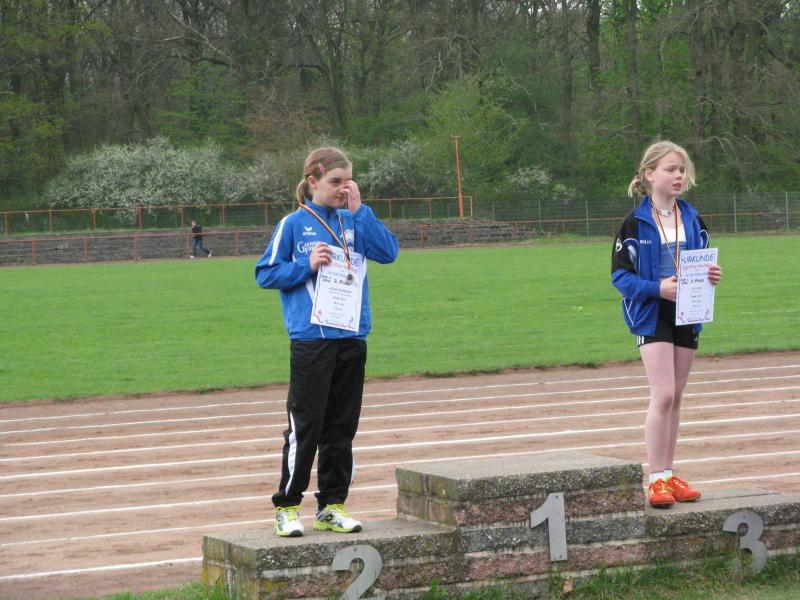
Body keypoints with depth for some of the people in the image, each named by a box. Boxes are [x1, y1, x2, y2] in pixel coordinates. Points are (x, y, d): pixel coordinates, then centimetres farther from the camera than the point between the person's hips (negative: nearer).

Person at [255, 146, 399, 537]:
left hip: (352, 339, 4)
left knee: (341, 428, 9)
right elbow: (266, 274, 0)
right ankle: (286, 507, 6)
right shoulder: (295, 224, -1)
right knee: (305, 427, -3)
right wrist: (307, 265, -12)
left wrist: (359, 209, -6)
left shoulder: (354, 222, 10)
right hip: (310, 339, -4)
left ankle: (331, 507, 17)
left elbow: (389, 252, -4)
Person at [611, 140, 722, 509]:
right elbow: (620, 275, -8)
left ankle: (668, 475, 17)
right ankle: (656, 478, -9)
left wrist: (711, 276, -6)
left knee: (676, 398, 9)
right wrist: (657, 288, -22)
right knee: (663, 395, -14)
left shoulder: (693, 220, 9)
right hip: (652, 315, -5)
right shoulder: (635, 224, -6)